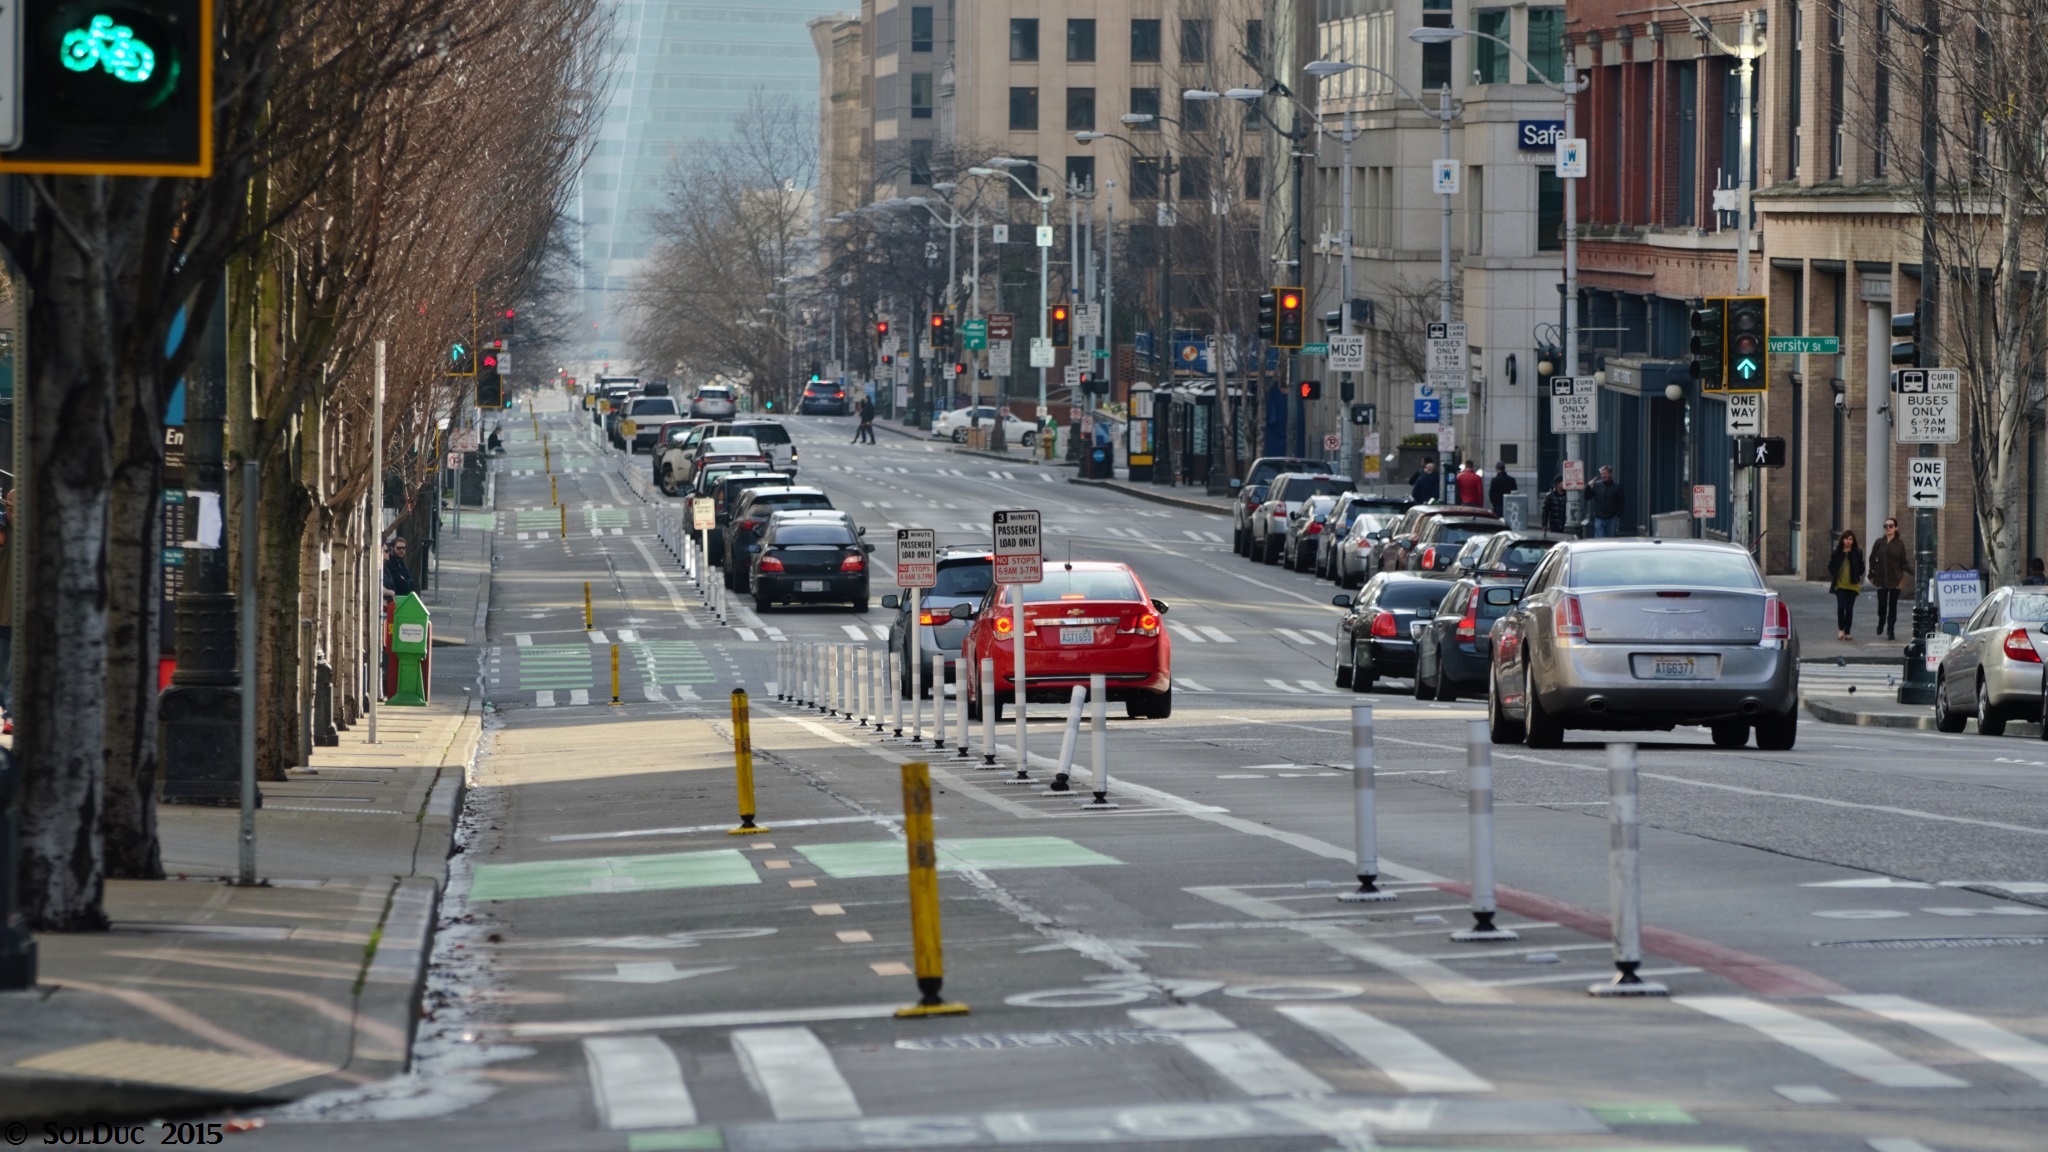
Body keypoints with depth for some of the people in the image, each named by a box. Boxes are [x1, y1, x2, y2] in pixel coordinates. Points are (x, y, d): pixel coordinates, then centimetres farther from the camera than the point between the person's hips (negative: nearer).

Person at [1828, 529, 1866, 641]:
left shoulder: (1857, 553, 1)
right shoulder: (1836, 553, 2)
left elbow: (1861, 568, 8)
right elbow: (1831, 566, 11)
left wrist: (1857, 576, -2)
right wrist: (1835, 575, 0)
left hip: (1852, 585, 0)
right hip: (1840, 584, 0)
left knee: (1849, 608, 3)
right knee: (1841, 606, -12)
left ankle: (1847, 632, 10)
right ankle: (1841, 629, 4)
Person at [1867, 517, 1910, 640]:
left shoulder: (1899, 544, 1)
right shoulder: (1879, 543, 1)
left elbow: (1904, 563, 2)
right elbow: (1872, 559, 5)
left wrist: (1913, 573, -12)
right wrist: (1872, 575, 0)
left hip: (1895, 579, 0)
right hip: (1881, 578, 0)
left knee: (1893, 606, 2)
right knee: (1882, 605, 1)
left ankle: (1890, 630, 9)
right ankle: (1881, 623, 29)